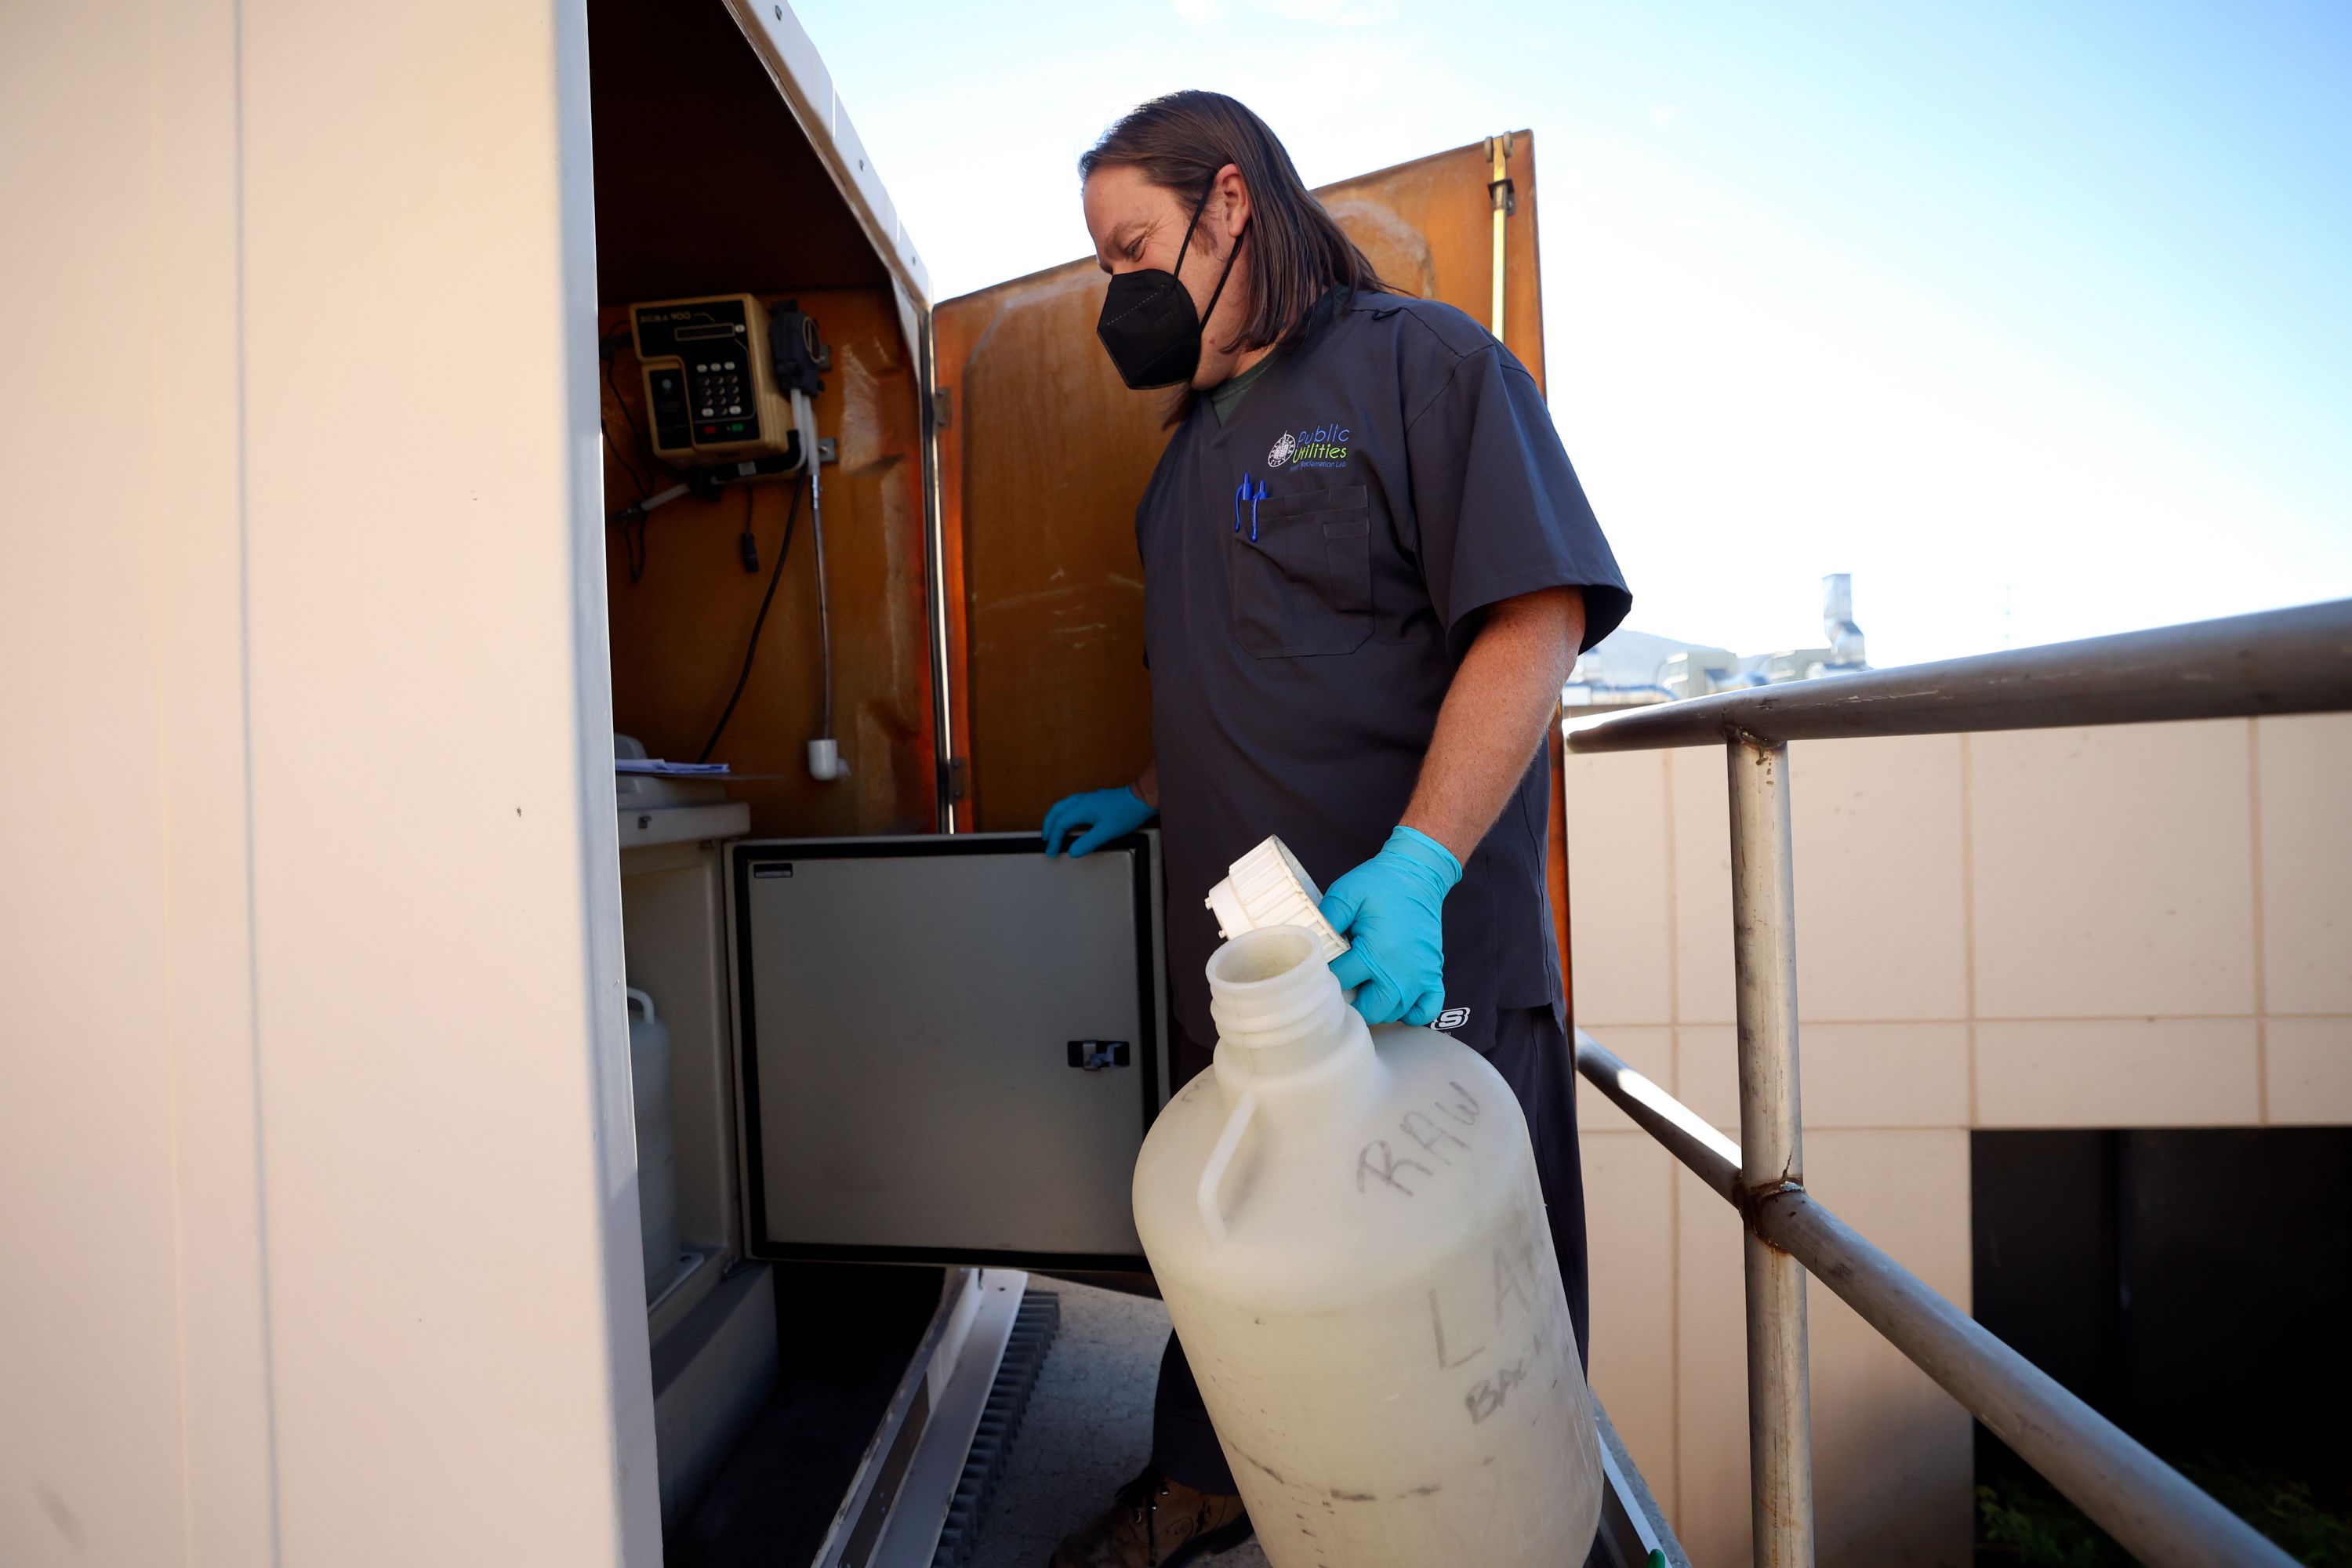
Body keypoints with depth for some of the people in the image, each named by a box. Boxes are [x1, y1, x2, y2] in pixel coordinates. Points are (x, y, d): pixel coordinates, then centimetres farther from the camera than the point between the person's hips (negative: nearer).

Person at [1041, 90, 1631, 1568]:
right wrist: (1149, 798, 14)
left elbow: (1536, 618, -16)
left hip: (1417, 958, -7)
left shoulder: (1424, 362, -5)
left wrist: (1415, 866, -25)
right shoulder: (1196, 443, 19)